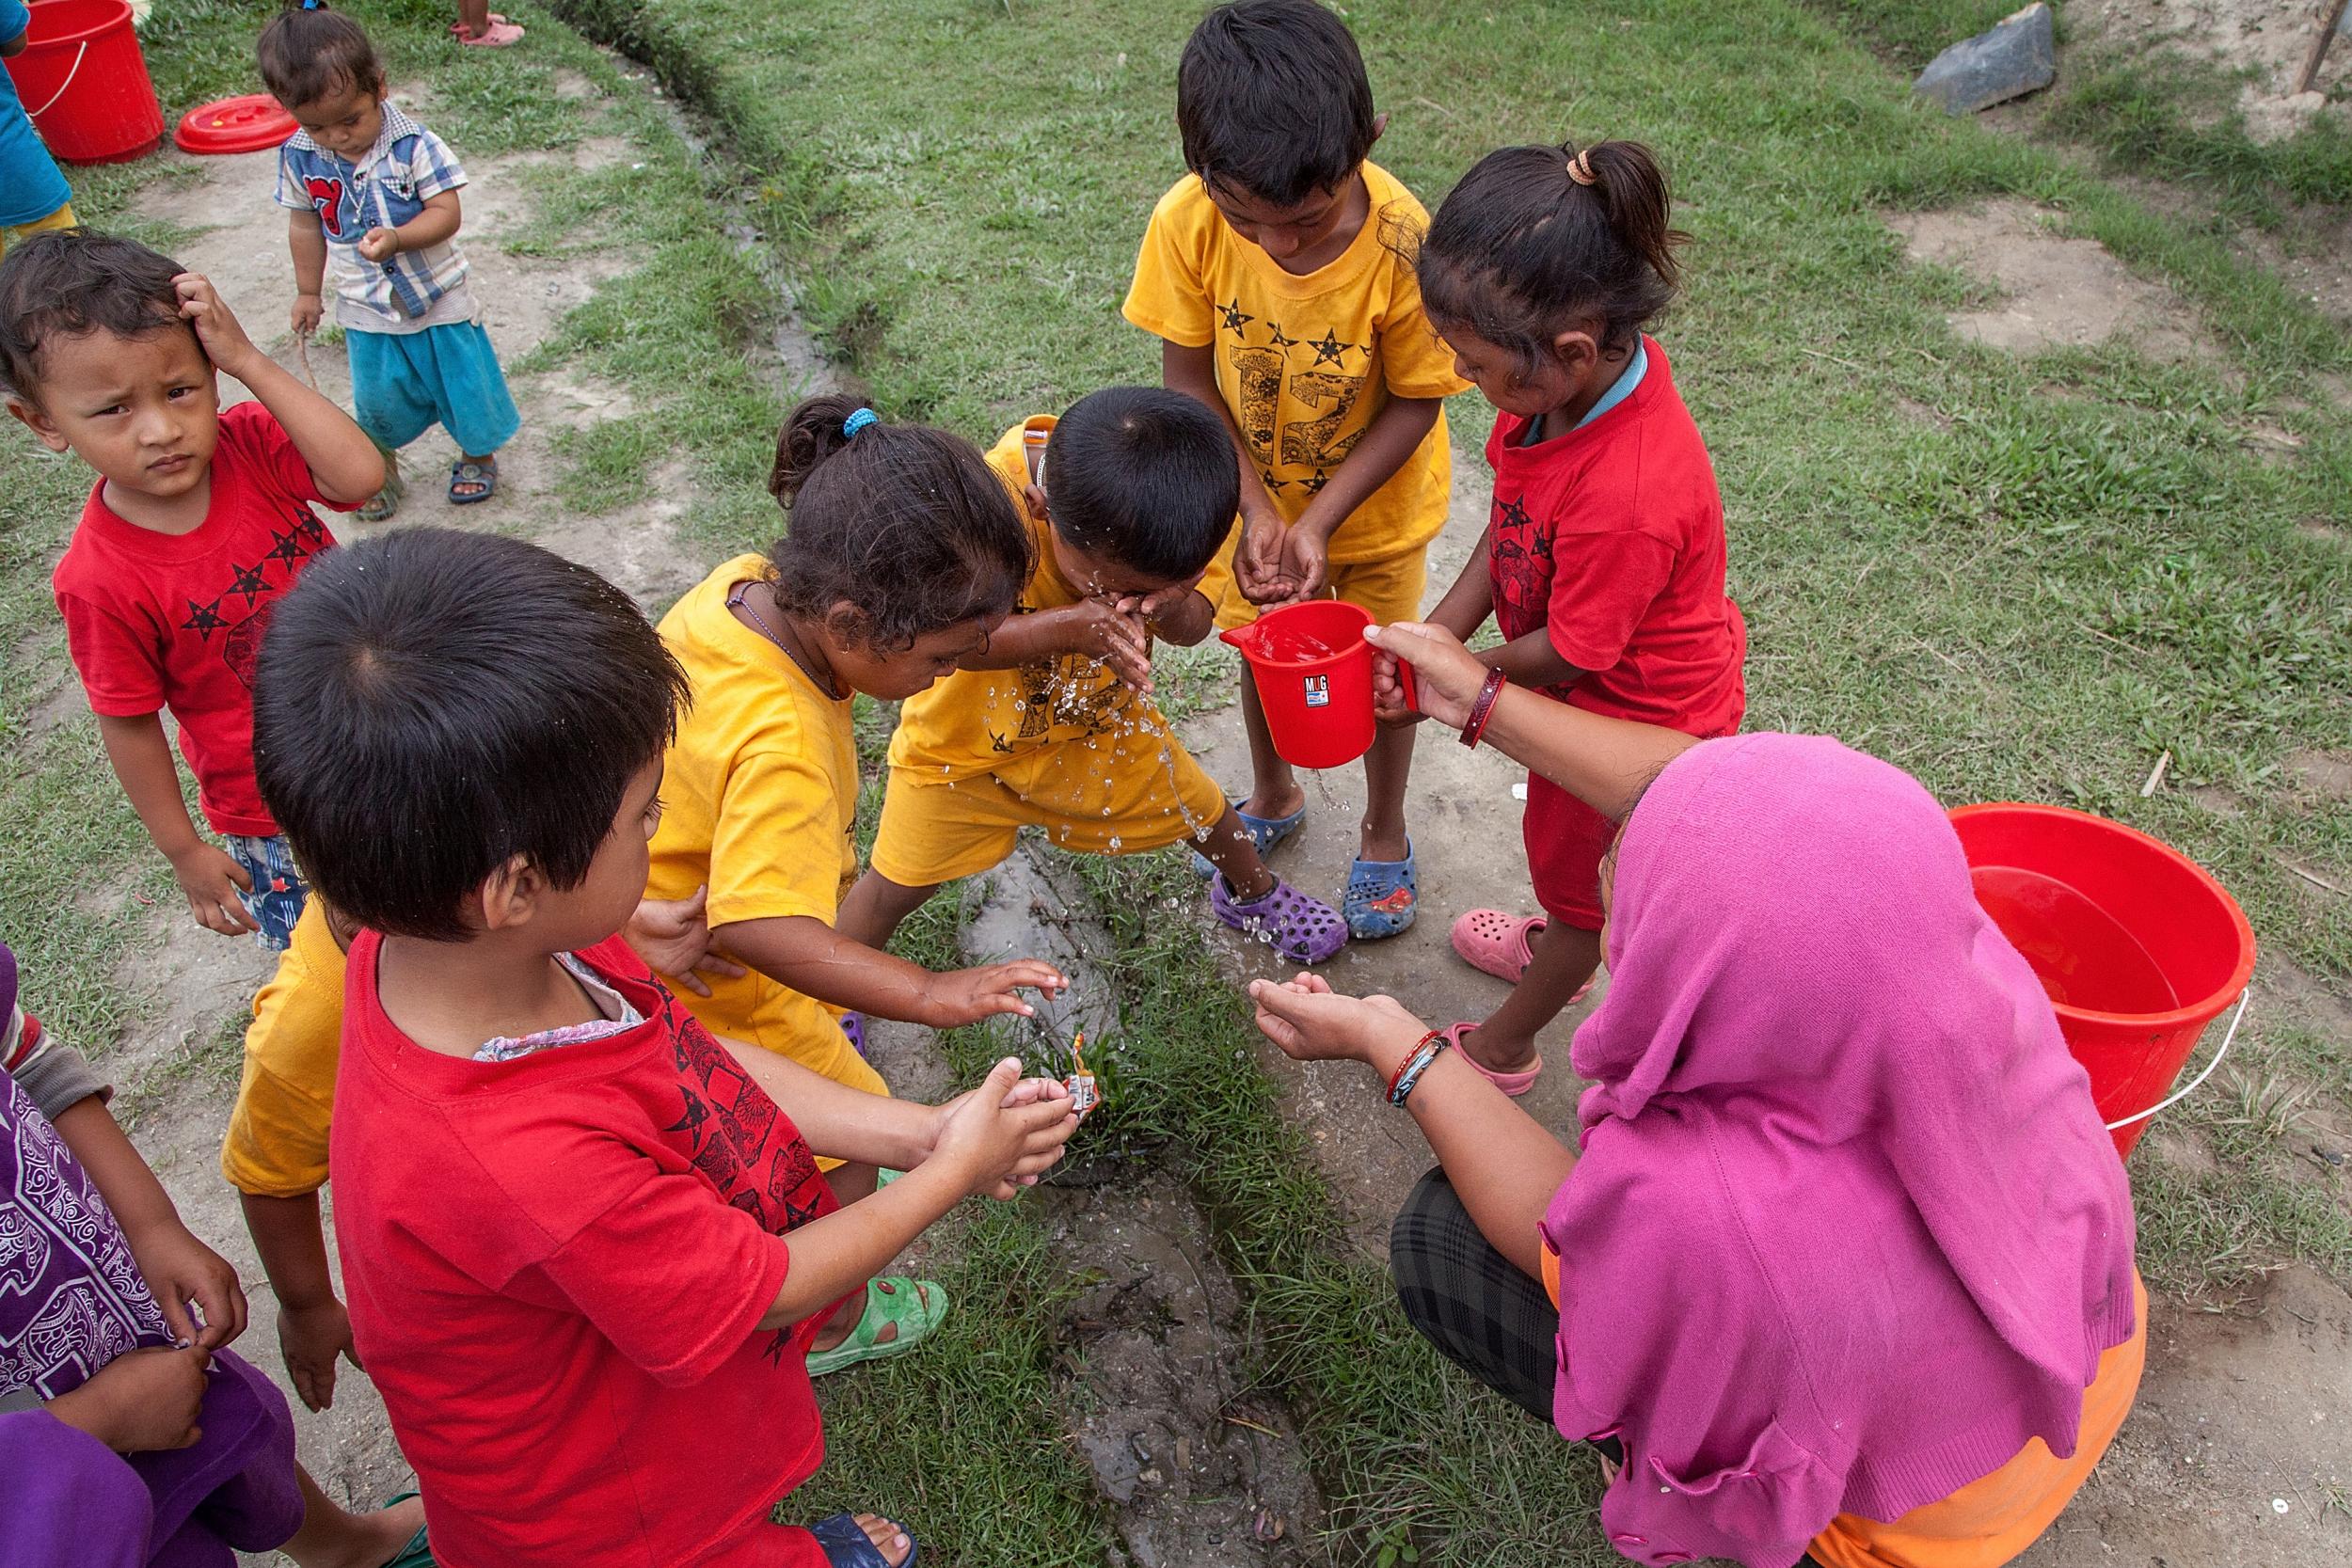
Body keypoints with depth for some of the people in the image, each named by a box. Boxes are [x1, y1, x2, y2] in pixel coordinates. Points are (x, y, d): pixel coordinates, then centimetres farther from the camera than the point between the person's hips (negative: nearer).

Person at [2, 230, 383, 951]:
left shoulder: (251, 444, -15)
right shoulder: (102, 581, -24)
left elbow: (360, 476, -33)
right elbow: (130, 726, -14)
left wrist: (250, 362, -34)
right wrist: (185, 851, -6)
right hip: (270, 807, -3)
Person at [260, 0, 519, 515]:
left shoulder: (413, 145, -19)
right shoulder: (299, 157, -8)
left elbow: (447, 213, -21)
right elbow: (305, 226, 6)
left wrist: (397, 238, -37)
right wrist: (307, 291, 14)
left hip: (439, 298, -3)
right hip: (365, 310, 3)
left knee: (464, 380, 12)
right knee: (378, 397, 13)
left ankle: (478, 455, 38)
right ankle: (382, 470, 38)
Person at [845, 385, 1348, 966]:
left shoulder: (1159, 500, -24)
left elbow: (1193, 626, -14)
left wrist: (1169, 604, -38)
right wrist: (1067, 628, -49)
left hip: (1099, 715, 4)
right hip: (967, 740, -4)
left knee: (1201, 807, 18)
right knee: (898, 884, 3)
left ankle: (1251, 892, 52)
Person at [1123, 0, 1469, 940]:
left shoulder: (1402, 246, -34)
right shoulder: (1188, 222, -28)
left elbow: (1414, 403, -21)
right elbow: (1186, 376, -15)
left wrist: (1318, 522, -27)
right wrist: (1255, 508, -23)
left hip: (1376, 507, -2)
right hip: (1253, 496, 2)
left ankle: (1384, 831, 43)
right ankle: (1274, 799, 51)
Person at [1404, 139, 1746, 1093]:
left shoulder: (1626, 496, -43)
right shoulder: (1580, 373, -18)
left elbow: (1568, 652, -28)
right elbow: (1511, 526, -5)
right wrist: (1440, 630, -13)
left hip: (1638, 717, -7)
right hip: (1596, 692, 7)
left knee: (1573, 868, 18)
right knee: (1569, 845, 32)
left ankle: (1501, 1048, 43)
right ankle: (1558, 945, 63)